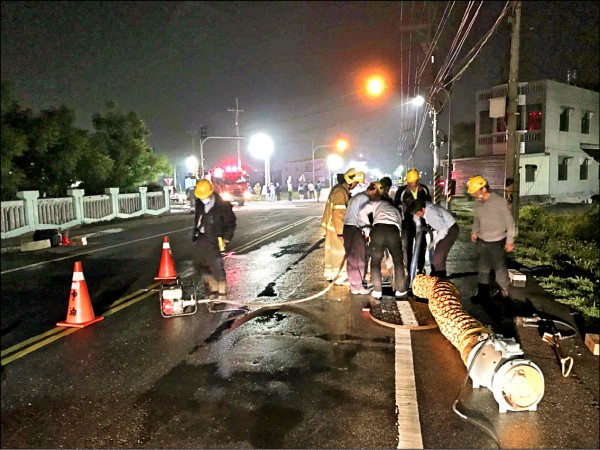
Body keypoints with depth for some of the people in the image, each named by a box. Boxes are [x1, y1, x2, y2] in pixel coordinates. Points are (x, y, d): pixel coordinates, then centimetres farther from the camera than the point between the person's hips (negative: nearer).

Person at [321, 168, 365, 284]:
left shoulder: (340, 188, 9)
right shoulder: (340, 192, -23)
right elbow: (338, 214, -26)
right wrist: (340, 232, -25)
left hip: (331, 225, 10)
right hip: (336, 227, -10)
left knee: (331, 250, 18)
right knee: (340, 252, 0)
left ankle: (329, 274, 30)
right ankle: (340, 277, 9)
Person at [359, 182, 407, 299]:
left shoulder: (376, 203, 27)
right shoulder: (395, 209, 39)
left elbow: (363, 212, 8)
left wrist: (367, 230, 10)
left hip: (378, 230, -2)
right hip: (394, 231, 2)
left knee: (375, 262, 16)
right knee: (398, 262, 21)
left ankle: (377, 291, 13)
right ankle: (401, 291, 21)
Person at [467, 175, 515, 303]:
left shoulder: (500, 202, -16)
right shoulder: (478, 203, 0)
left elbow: (510, 222, -10)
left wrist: (510, 241, -9)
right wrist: (474, 231, -2)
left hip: (497, 242, -5)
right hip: (481, 241, 5)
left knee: (500, 268, 9)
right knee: (482, 268, 10)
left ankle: (503, 291, 27)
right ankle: (483, 292, 22)